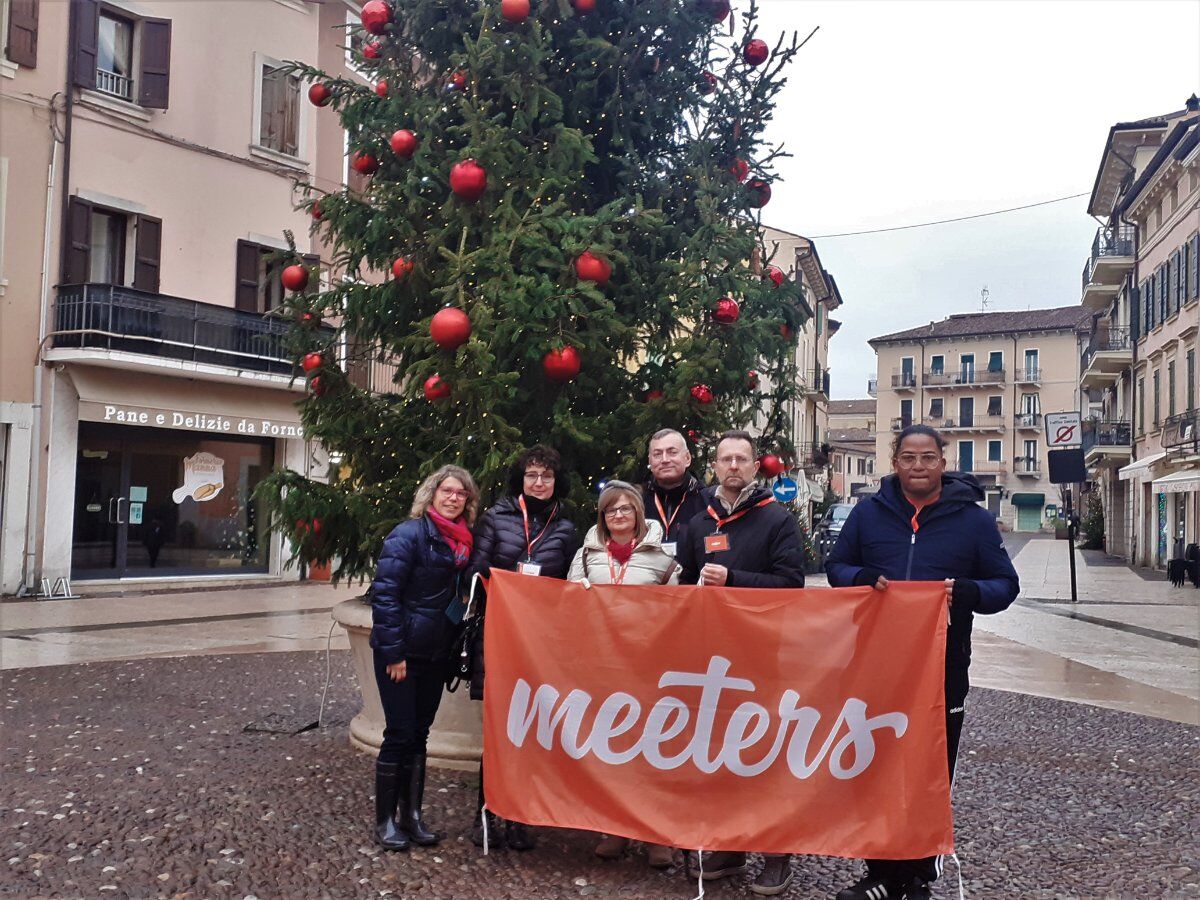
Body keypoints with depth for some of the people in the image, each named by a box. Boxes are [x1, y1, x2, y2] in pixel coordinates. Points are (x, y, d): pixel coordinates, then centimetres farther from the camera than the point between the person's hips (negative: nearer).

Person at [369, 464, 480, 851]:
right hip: (401, 653, -6)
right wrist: (394, 652, -19)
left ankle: (412, 815, 23)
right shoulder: (409, 534, -14)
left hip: (435, 654, 6)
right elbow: (384, 593, -17)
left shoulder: (462, 542, 8)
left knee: (419, 733, 13)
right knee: (400, 733, -1)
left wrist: (456, 650, 10)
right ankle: (385, 820, 13)